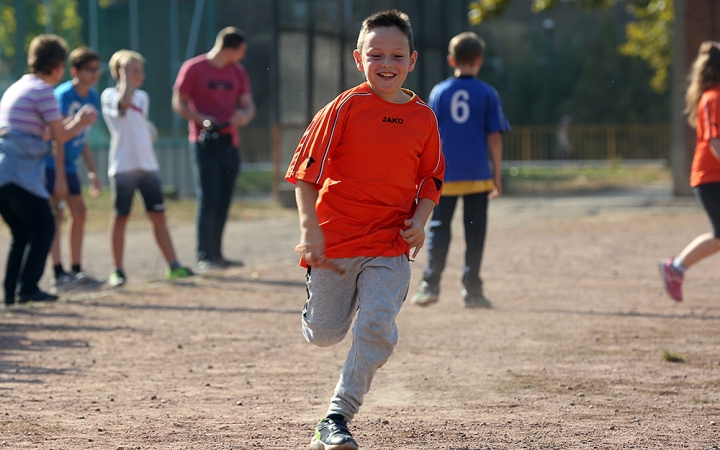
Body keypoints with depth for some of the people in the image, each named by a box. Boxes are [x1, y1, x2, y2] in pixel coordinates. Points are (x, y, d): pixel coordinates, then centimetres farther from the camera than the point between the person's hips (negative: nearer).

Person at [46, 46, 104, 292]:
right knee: (56, 213, -14)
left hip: (69, 164, 9)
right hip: (50, 162, -9)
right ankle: (58, 274, -17)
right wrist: (58, 178, -28)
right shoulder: (63, 95, -20)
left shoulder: (92, 97, 5)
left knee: (79, 212, 9)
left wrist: (92, 172, 15)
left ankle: (76, 271, 17)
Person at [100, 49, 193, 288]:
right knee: (120, 217, -1)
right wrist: (125, 72, -18)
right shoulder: (109, 95, -5)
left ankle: (173, 266, 7)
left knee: (158, 216, 5)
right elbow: (124, 101, -27)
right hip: (123, 167, -6)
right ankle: (117, 271, 4)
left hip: (148, 165, 6)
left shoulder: (143, 97, 17)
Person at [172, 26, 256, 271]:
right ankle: (203, 256, -8)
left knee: (223, 202, 8)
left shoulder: (238, 72, 13)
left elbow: (248, 104, 14)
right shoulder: (193, 68, -5)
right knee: (207, 199, -10)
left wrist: (244, 115, -10)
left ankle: (216, 254, 16)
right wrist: (202, 120, -20)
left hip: (230, 143, 6)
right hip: (204, 143, -6)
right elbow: (179, 103, -5)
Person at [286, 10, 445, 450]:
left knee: (378, 327, -16)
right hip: (336, 239, -2)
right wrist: (310, 229, -16)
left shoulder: (423, 117, 3)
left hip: (390, 247, 2)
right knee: (325, 335, 9)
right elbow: (305, 170, -7)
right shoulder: (346, 107, -8)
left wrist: (420, 219, -4)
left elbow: (431, 178, 15)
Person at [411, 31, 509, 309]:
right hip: (477, 176, -1)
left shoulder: (439, 93, 3)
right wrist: (497, 175, 6)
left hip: (444, 176, 1)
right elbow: (495, 137, 0)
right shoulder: (487, 94, 0)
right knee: (475, 233, 4)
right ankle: (472, 291, 3)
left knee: (438, 229, 6)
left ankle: (430, 286, -2)